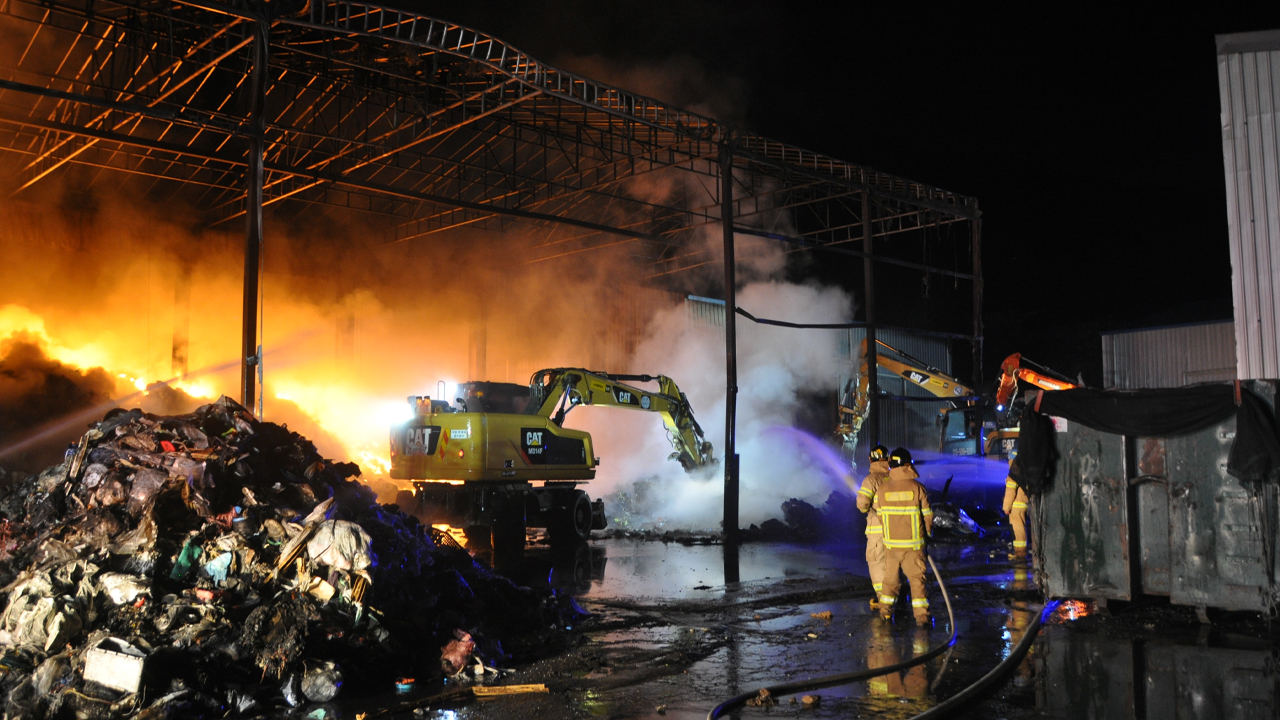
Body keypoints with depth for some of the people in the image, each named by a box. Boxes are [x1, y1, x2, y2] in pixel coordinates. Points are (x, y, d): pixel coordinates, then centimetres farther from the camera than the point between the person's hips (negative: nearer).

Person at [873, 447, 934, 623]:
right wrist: (927, 533, 13)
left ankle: (885, 610, 23)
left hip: (891, 543, 3)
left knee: (890, 576, 16)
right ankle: (921, 615, 3)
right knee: (917, 578, 4)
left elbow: (878, 513, 5)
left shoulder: (882, 488, -5)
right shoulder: (917, 488, -12)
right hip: (913, 543, -3)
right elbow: (927, 516, -6)